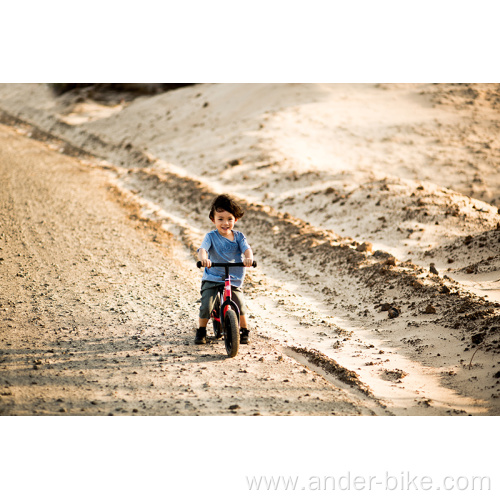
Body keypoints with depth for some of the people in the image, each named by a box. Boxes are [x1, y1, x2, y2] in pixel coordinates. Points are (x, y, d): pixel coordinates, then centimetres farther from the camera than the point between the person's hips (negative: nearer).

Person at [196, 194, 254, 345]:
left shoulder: (239, 236, 2)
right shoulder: (211, 236, -5)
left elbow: (246, 249, -13)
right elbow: (202, 249, -21)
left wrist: (249, 258, -38)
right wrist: (203, 258, -46)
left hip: (234, 280, 1)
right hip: (212, 279, -1)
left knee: (240, 305, -11)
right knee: (206, 306, -12)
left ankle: (244, 331, 15)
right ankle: (201, 331, 13)